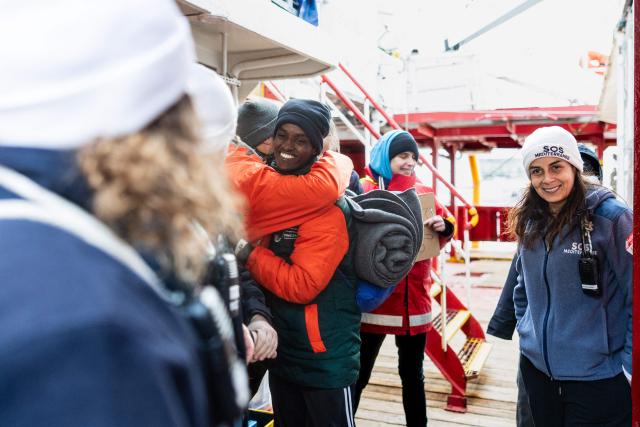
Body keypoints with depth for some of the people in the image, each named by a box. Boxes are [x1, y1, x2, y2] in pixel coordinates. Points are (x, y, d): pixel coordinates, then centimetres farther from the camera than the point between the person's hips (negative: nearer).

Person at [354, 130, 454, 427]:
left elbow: (442, 234, 13)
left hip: (414, 298, 5)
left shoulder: (423, 192, 10)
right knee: (359, 373, 5)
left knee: (413, 374, 18)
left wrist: (443, 226, -8)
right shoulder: (365, 189, -5)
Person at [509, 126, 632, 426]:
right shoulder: (530, 221, 3)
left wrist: (629, 365, -11)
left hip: (597, 376, -5)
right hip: (537, 367, 5)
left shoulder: (610, 216, -13)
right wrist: (525, 328, 10)